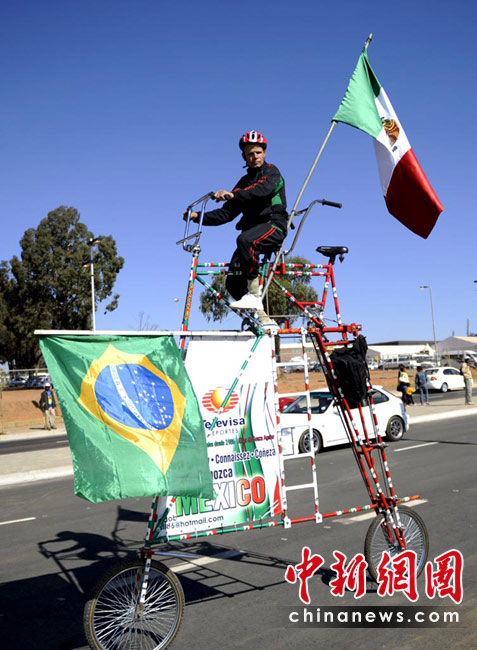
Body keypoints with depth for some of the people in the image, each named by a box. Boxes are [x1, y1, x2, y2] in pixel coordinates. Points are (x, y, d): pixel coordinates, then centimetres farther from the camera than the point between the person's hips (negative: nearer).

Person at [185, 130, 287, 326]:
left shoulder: (271, 171, 5)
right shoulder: (244, 182, 23)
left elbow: (264, 189, -20)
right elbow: (227, 213, 16)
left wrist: (233, 194, -32)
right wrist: (199, 217, 4)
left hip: (273, 224, -7)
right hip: (253, 230, 7)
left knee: (245, 240, -39)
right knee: (233, 282, -8)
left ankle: (254, 295, -34)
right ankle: (264, 319, 3)